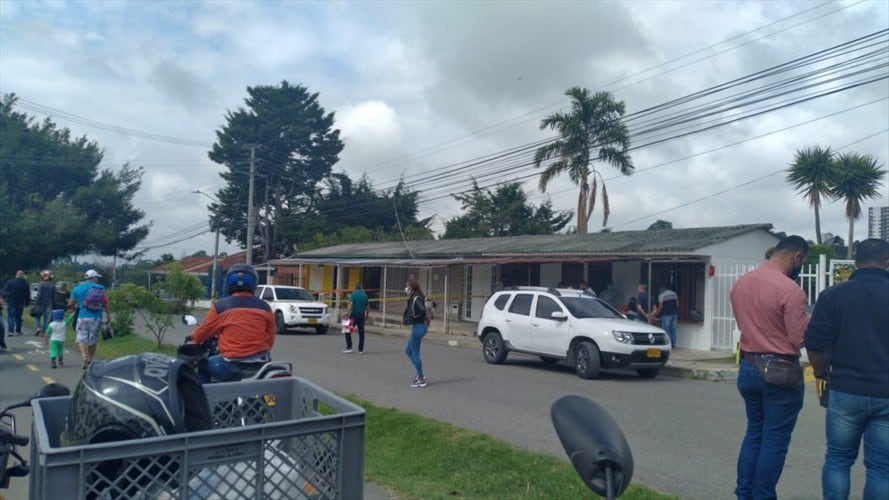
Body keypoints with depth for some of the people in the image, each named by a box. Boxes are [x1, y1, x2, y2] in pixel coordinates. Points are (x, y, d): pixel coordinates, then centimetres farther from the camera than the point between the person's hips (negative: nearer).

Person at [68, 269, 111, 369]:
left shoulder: (77, 288, 2)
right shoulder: (100, 288, 1)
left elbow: (70, 304, 7)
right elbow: (106, 303, -2)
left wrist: (75, 307, 29)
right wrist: (108, 315, 7)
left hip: (83, 317, -1)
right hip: (97, 317, 1)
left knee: (81, 338, 1)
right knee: (93, 340, 12)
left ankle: (84, 356, -22)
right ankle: (90, 360, 21)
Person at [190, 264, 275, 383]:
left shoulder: (220, 306, -3)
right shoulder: (264, 307, 4)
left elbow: (202, 333, 10)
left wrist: (194, 337, 33)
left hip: (232, 365, -3)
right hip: (260, 365, 3)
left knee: (203, 367, 23)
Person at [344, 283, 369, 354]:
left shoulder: (353, 294, -5)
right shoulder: (365, 295, 7)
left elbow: (350, 304, -17)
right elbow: (366, 308, 14)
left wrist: (348, 315, -18)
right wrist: (366, 317, 24)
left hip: (354, 315, -4)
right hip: (362, 316, 4)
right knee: (361, 333, 8)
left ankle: (349, 347, -1)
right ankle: (360, 350, 10)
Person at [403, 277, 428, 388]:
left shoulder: (415, 299, -18)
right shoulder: (414, 298, 11)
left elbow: (422, 310, -33)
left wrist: (415, 317, -17)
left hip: (418, 327, -10)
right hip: (418, 326, 10)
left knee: (415, 353, -1)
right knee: (408, 350, 19)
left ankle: (421, 380, 7)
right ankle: (420, 374, 22)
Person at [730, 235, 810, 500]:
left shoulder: (740, 284, 6)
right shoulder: (790, 289, -18)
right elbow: (801, 338, -16)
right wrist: (811, 318, 0)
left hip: (748, 366, 7)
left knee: (754, 433, 18)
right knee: (775, 440, 5)